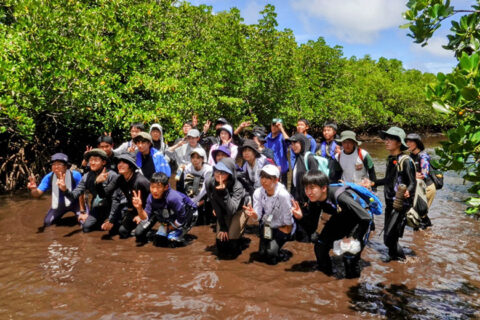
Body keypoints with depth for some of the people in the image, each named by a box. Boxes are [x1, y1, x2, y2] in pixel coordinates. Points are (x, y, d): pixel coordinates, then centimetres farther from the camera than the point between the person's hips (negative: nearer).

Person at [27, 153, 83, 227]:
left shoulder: (75, 175, -29)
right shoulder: (49, 177, -18)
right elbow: (38, 194, -18)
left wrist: (83, 212, -20)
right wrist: (33, 189, -42)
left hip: (75, 202, -4)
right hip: (59, 204, 4)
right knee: (47, 223, 0)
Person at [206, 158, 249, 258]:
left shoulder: (237, 187, -36)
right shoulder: (210, 183, -26)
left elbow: (231, 210, -45)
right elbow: (215, 206, -16)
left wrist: (224, 192, -56)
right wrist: (223, 227, -15)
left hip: (240, 209, -3)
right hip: (223, 211, 4)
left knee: (231, 237, -15)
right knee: (221, 237, -5)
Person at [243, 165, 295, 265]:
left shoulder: (283, 195, -34)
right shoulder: (258, 192, -18)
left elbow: (288, 222, -23)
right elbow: (258, 216, -14)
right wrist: (253, 214, -35)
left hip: (282, 227, -4)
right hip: (267, 225, 4)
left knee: (271, 253, -14)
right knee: (262, 253, 4)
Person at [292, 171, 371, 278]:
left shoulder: (340, 197, -40)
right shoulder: (314, 201, -19)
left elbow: (366, 218, -36)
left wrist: (353, 238, -27)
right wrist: (300, 217, -29)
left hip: (358, 220, -6)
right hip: (339, 219, 6)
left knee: (349, 249, -22)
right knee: (320, 244, -6)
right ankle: (324, 270, 22)